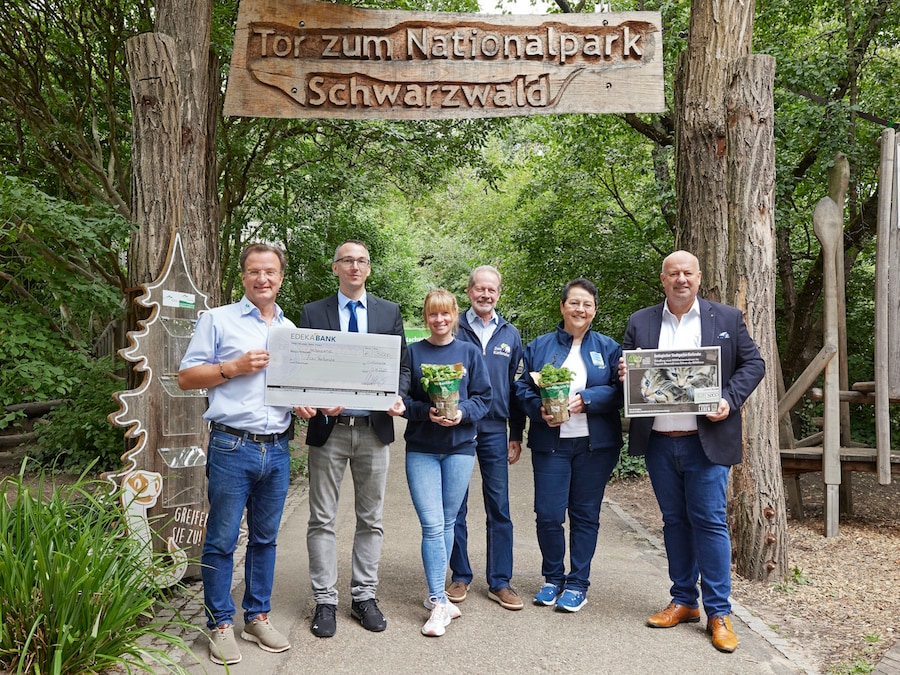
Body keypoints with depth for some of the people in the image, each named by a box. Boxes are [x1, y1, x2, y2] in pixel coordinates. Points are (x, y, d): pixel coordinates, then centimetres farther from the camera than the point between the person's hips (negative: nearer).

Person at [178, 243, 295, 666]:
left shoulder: (292, 330, 14)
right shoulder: (218, 320, 1)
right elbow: (186, 377, -1)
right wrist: (234, 367, -13)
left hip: (277, 450, 4)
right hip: (231, 447, -4)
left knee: (265, 538, 13)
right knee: (221, 540, 3)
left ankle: (257, 617, 27)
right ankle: (221, 624, 18)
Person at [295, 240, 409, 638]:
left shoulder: (389, 312, 7)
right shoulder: (313, 313, 4)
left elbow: (402, 366, 7)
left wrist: (398, 397, -13)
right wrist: (304, 402, -16)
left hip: (374, 427, 1)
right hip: (328, 427, -1)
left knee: (371, 519, 10)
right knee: (322, 519, 6)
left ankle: (364, 597, 24)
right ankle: (325, 601, 18)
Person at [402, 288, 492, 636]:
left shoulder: (470, 352, 6)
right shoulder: (412, 352, 3)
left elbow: (483, 397, 4)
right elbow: (400, 398, 1)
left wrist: (462, 413, -14)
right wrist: (426, 412, -16)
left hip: (460, 447, 1)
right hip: (421, 449, -1)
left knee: (447, 523, 10)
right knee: (432, 526, -7)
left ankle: (435, 594, 25)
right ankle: (439, 603, 0)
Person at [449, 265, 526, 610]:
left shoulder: (510, 335, 9)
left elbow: (516, 387, 12)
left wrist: (516, 434, 9)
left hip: (495, 431, 2)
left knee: (500, 509, 5)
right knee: (456, 507, 6)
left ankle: (500, 582, 16)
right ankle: (460, 577, 21)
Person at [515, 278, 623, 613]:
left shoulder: (608, 348, 7)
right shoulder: (539, 346, 9)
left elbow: (619, 391, -2)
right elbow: (523, 387, 5)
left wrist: (585, 399, -16)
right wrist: (540, 410, -13)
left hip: (595, 444, 0)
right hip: (550, 443, 0)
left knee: (585, 515, 7)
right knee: (548, 514, 0)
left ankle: (578, 584, 21)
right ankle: (553, 578, 22)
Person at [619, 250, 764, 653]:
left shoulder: (727, 318, 4)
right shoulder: (640, 322, 9)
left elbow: (753, 363, 4)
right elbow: (626, 370, 13)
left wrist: (730, 400, -11)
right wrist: (624, 374, -12)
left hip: (706, 441, -3)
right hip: (658, 442, 3)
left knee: (709, 521, -1)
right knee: (674, 521, 12)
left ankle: (718, 612, 11)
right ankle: (684, 602, 25)